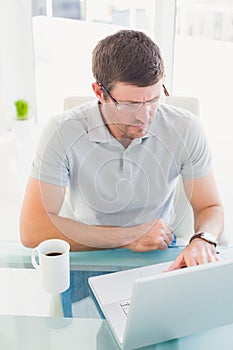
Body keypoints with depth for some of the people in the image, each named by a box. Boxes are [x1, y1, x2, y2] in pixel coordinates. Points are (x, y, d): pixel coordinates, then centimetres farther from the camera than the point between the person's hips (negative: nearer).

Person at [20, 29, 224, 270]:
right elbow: (32, 231, -23)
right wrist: (128, 237, -20)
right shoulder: (63, 133, -19)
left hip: (158, 256, 1)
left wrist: (202, 240, -27)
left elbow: (210, 207, -2)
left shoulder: (185, 130, -13)